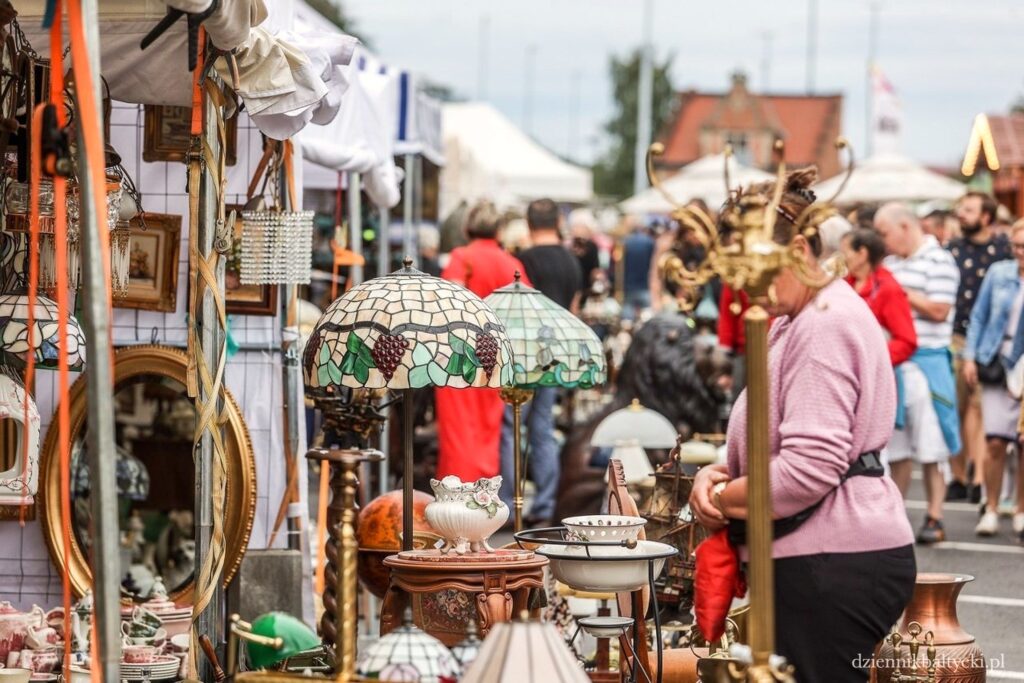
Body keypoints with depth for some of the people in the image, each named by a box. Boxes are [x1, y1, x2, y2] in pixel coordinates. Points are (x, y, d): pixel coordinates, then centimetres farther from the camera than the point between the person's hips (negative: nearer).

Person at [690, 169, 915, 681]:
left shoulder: (826, 325, -14)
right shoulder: (794, 323, 21)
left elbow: (808, 469, -21)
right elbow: (772, 443, 28)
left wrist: (720, 497, -8)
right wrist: (718, 474, 6)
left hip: (833, 567, -11)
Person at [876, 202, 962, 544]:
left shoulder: (939, 261, -7)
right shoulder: (891, 263, 15)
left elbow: (939, 310, -14)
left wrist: (901, 291, -9)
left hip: (926, 363, -7)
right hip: (892, 361, 7)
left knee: (931, 450, -3)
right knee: (897, 448, 12)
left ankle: (934, 519, 3)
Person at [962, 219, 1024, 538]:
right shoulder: (998, 273, 4)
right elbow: (979, 316, 10)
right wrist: (970, 356, 4)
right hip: (996, 367, 1)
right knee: (995, 442, -3)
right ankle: (991, 510, 8)